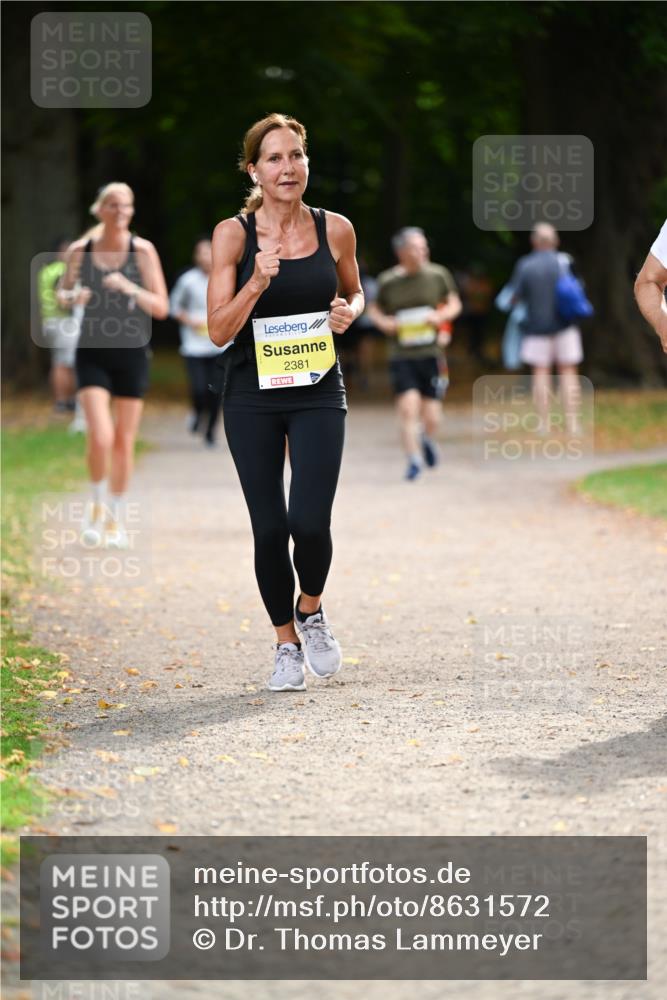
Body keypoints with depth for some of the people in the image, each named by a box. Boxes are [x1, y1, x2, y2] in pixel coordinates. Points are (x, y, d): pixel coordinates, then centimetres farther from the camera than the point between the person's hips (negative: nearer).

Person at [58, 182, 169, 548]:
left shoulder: (142, 251, -7)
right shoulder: (80, 250, -3)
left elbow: (161, 308, -8)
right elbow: (64, 291, 13)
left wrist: (130, 288, -25)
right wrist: (70, 295, -10)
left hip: (132, 353, 0)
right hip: (92, 353, 0)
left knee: (124, 442, 7)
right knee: (100, 437, -16)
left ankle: (115, 519, 25)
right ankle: (96, 505, 10)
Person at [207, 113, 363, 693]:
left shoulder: (336, 230, 0)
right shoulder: (233, 235, -6)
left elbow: (354, 292, 18)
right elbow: (218, 330, -8)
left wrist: (349, 312, -4)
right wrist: (256, 283, -23)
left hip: (318, 393, 0)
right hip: (252, 397, 0)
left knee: (310, 522, -13)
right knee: (269, 527, 1)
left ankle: (311, 609, 19)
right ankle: (286, 644, 21)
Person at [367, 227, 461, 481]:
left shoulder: (438, 275, -1)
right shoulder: (388, 281, -2)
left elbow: (454, 303, 11)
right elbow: (375, 309, 13)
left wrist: (442, 315, -10)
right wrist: (383, 322, -8)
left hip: (431, 353, 1)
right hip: (401, 355, -1)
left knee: (431, 416, 4)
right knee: (408, 408, -13)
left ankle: (427, 440, 38)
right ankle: (414, 459, 0)